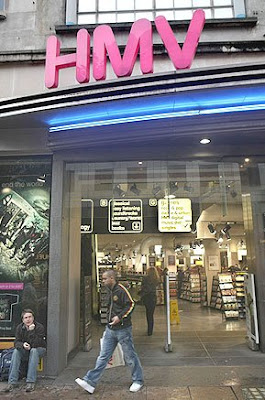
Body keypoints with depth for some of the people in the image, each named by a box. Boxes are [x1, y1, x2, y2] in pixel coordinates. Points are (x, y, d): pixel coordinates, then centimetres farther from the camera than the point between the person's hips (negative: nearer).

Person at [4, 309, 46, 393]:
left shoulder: (39, 327, -20)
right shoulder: (19, 327, -7)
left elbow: (36, 344, -27)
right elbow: (16, 343, -9)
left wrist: (32, 331, -36)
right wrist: (23, 345, -31)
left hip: (39, 349, -3)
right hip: (25, 351, 4)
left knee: (34, 350, -35)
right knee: (16, 351, -25)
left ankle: (31, 382, -34)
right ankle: (12, 381, -24)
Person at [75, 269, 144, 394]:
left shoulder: (121, 290, -17)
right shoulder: (109, 291, 10)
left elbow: (131, 305, -19)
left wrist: (120, 317, -23)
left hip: (123, 329, -7)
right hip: (110, 329, 7)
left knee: (130, 356, 8)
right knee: (103, 357, 9)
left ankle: (138, 381, 25)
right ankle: (90, 382, 12)